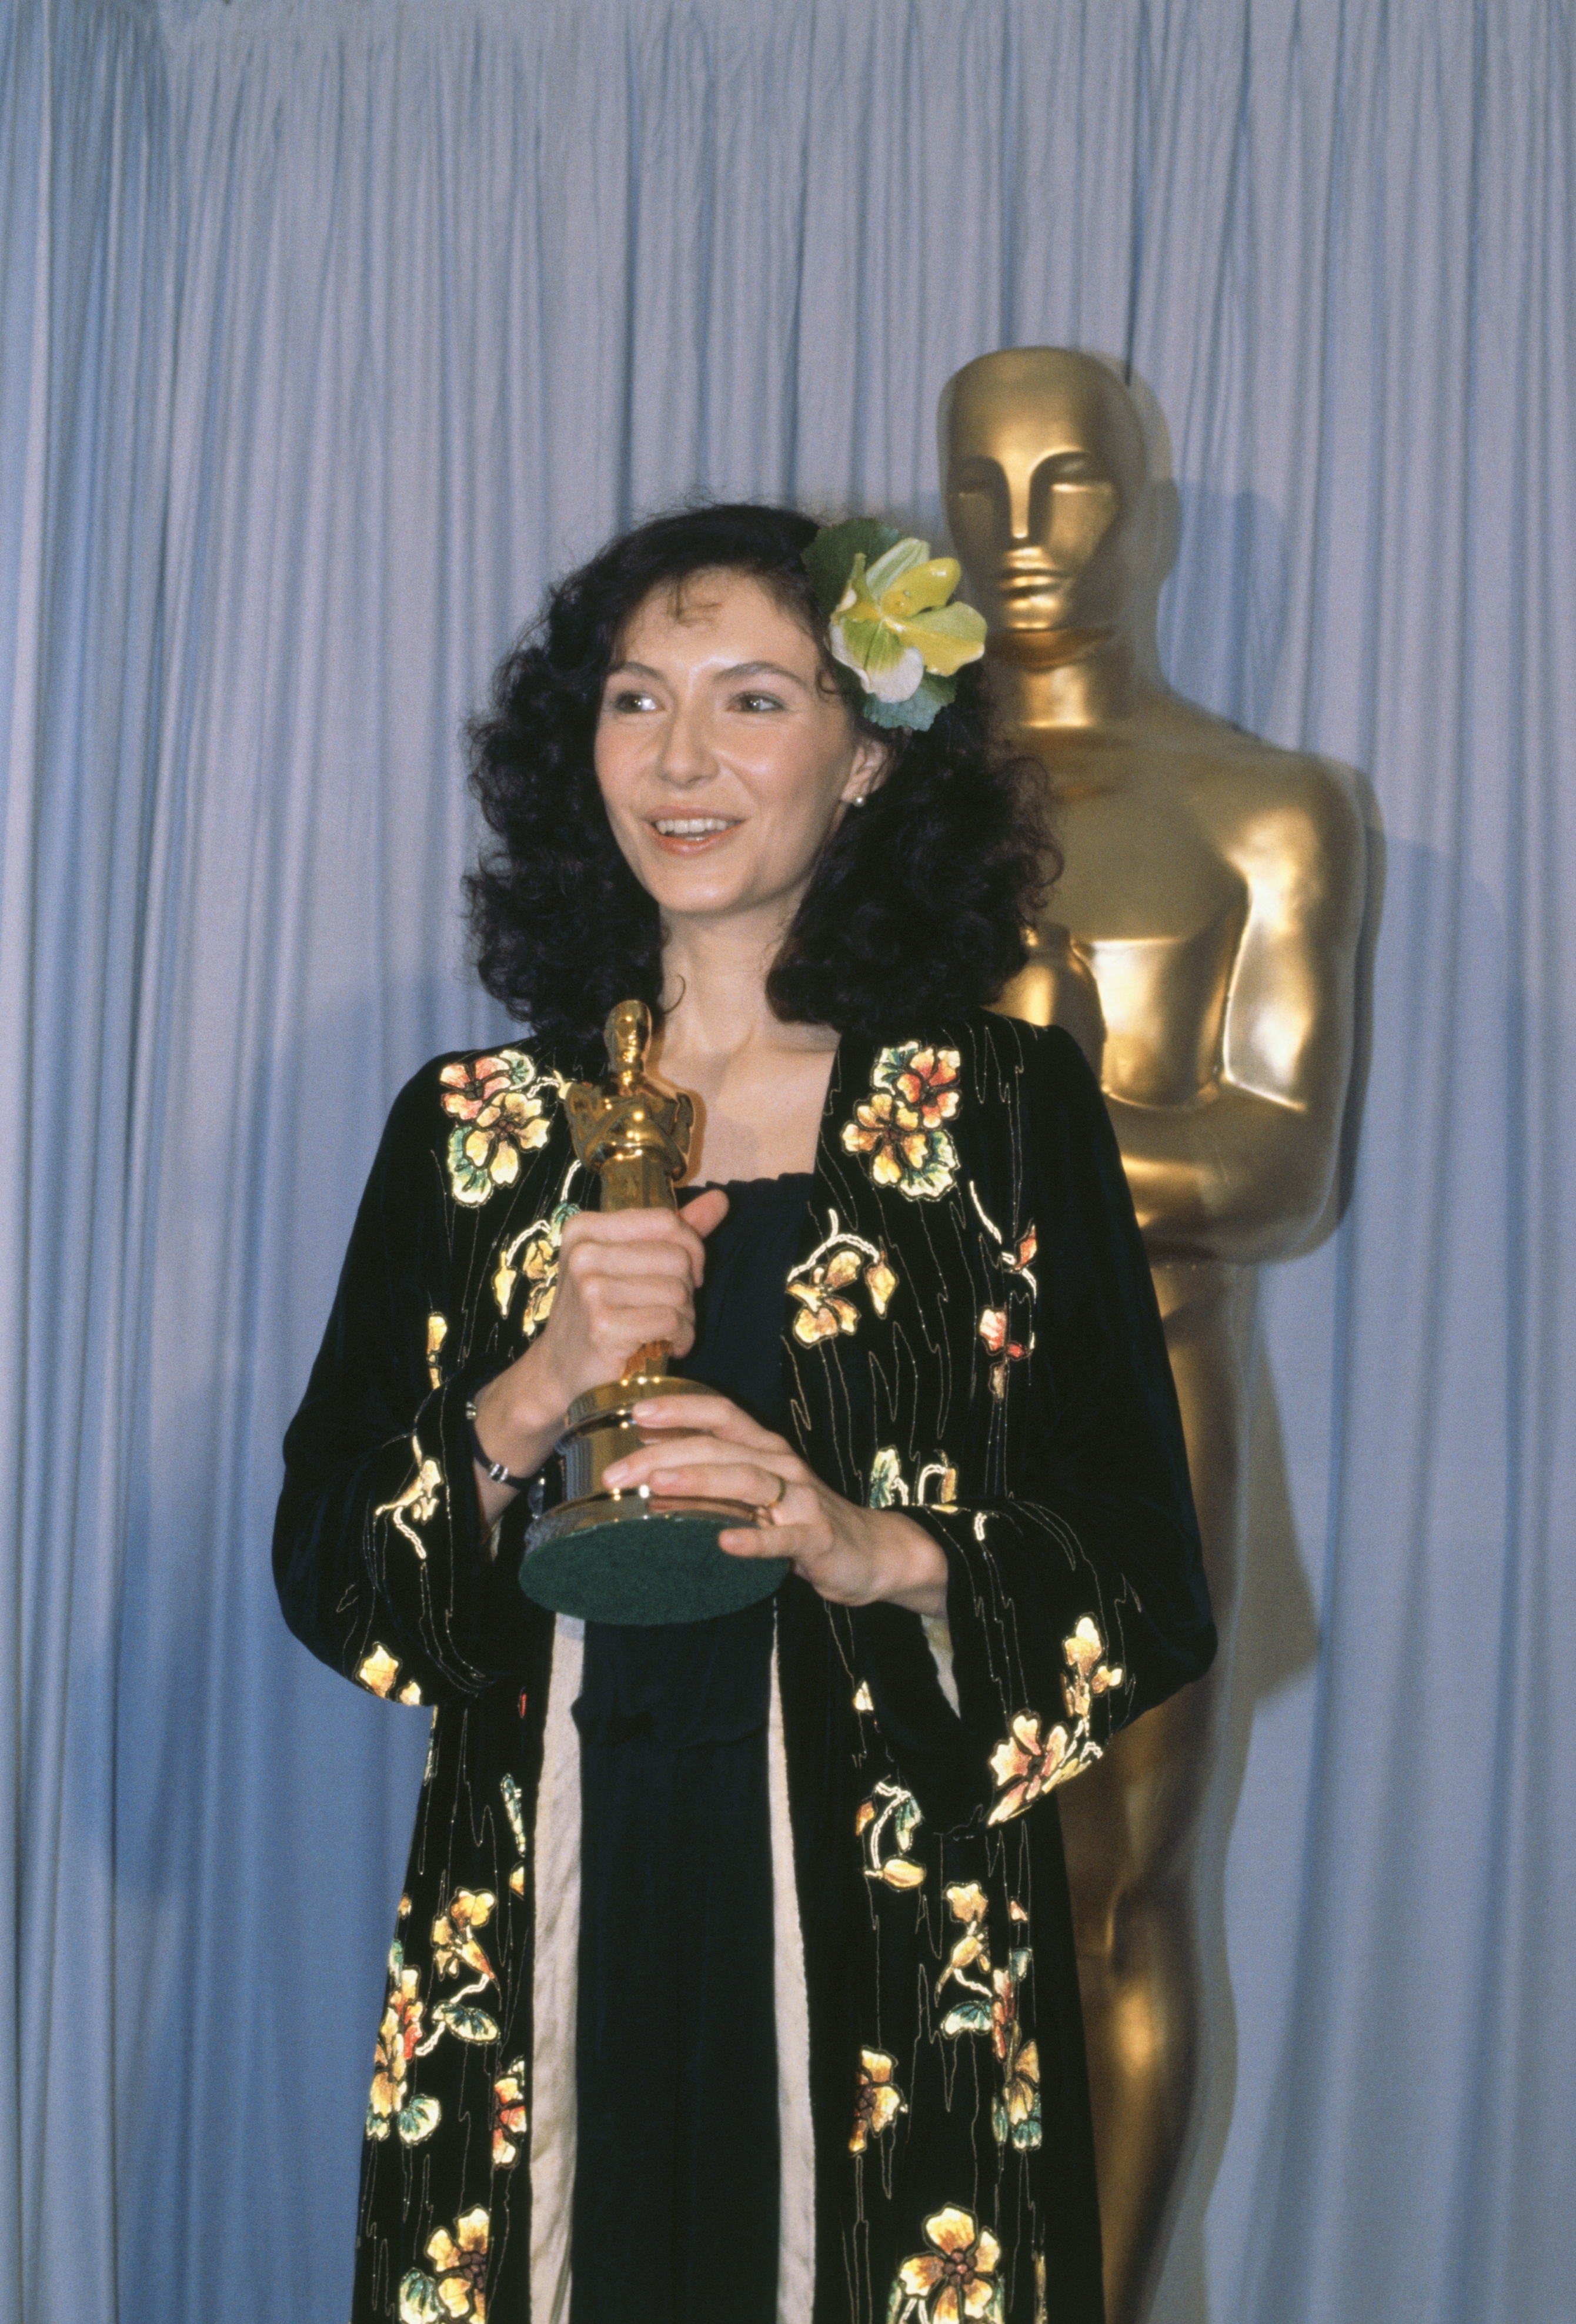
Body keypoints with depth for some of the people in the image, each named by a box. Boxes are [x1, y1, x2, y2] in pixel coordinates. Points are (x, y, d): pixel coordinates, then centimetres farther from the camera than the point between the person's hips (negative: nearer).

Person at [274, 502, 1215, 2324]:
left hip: (891, 1951, -1)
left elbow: (1153, 1600, -2)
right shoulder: (470, 1127, 6)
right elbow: (322, 1568, 3)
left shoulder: (1012, 1115, -1)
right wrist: (534, 1399, -13)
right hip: (544, 1950, 2)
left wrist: (880, 1553, -20)